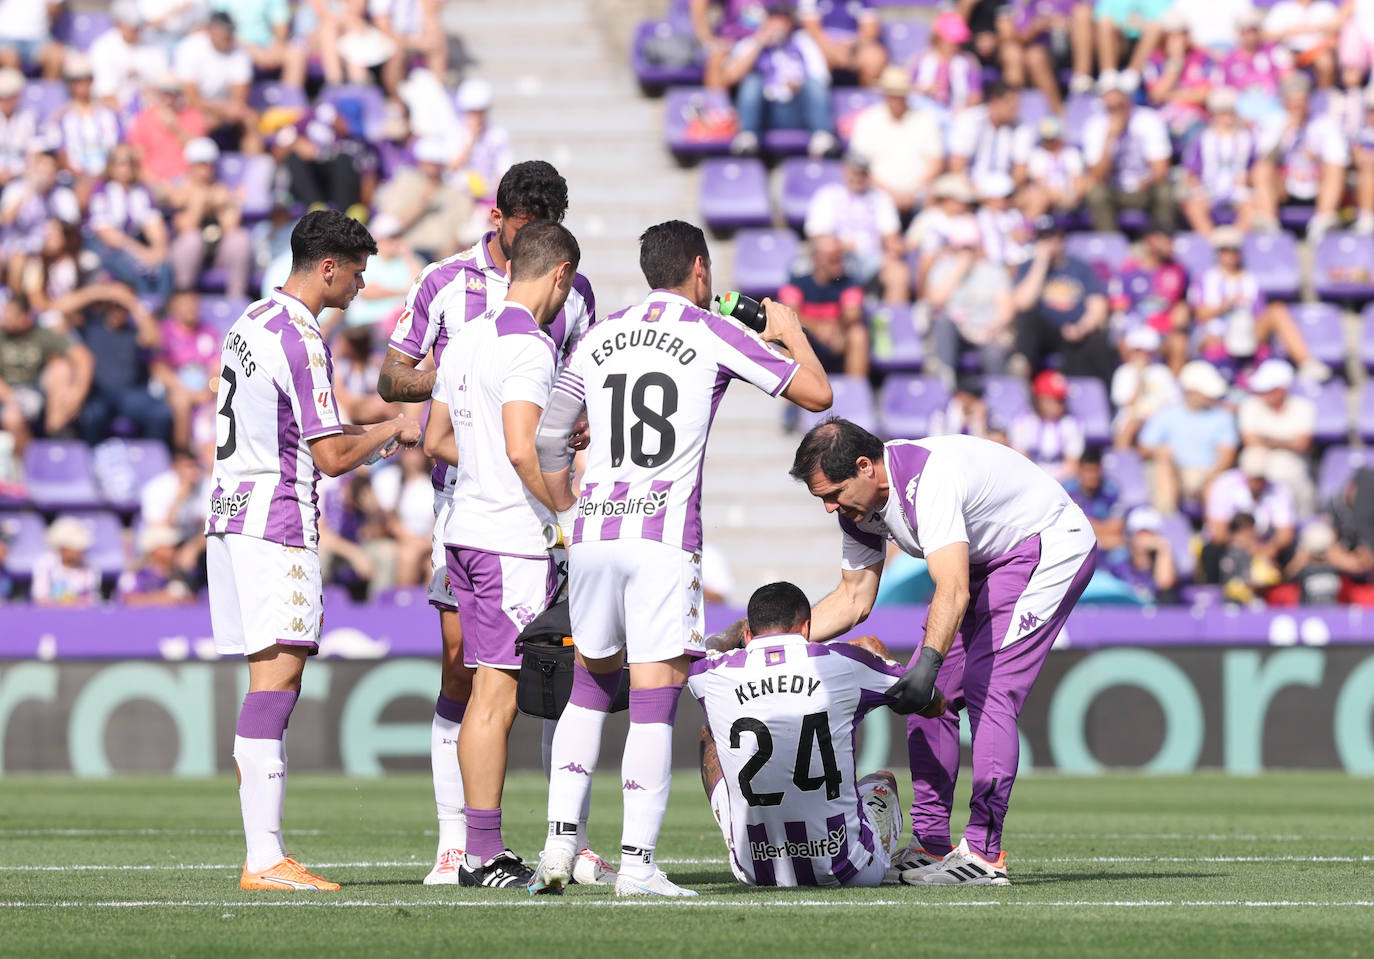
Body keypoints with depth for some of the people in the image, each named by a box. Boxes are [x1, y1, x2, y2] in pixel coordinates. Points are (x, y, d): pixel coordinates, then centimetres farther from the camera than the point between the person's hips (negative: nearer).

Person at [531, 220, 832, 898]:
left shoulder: (601, 338, 14)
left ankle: (558, 844, 12)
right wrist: (791, 332, 23)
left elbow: (549, 438, 21)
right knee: (654, 700, -4)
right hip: (665, 537, -5)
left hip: (593, 534, 5)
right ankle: (636, 862, -9)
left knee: (590, 684, 19)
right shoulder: (713, 334, 1)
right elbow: (816, 393, 5)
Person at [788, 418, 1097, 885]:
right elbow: (854, 600, 6)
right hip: (988, 562, 10)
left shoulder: (926, 478, -33)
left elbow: (953, 591, -43)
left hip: (1050, 547, -10)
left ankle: (983, 853, -22)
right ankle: (929, 844, 7)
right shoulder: (859, 502, -4)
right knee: (928, 694, 3)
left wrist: (927, 665, -52)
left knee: (987, 689, -20)